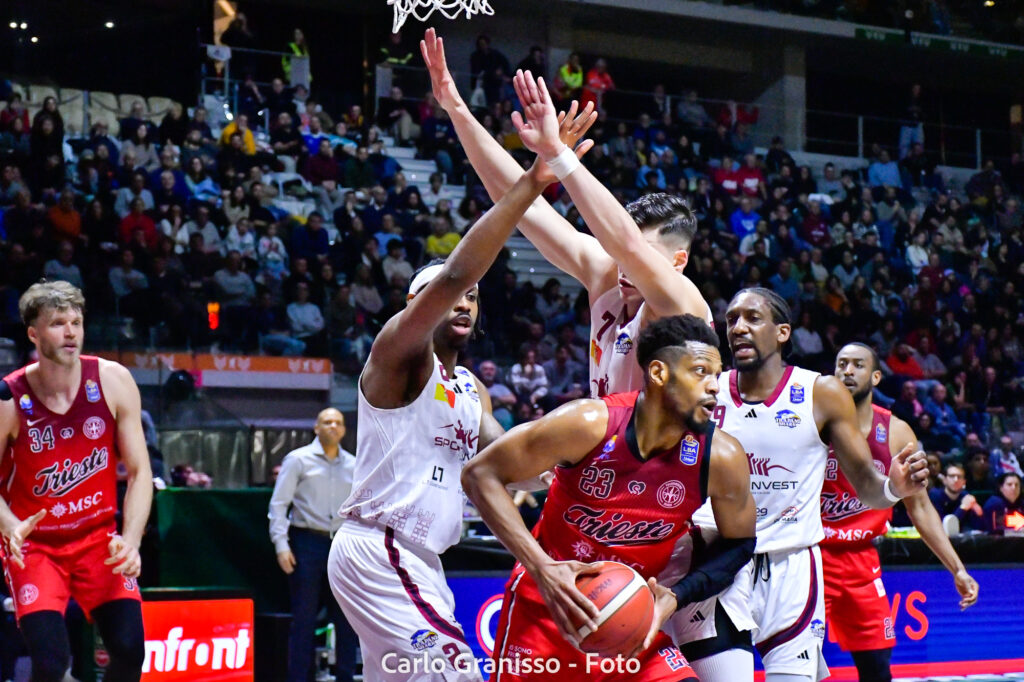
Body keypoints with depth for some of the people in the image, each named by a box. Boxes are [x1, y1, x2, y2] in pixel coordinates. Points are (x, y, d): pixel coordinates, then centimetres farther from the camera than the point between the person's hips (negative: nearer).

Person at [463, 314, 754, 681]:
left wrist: (675, 596, -13)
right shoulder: (589, 424, -21)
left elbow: (739, 545, 4)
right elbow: (480, 475, -15)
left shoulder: (722, 459, -13)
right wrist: (542, 567, -25)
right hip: (547, 602, -2)